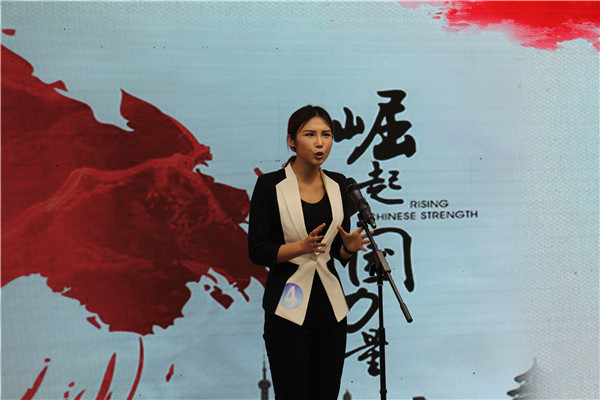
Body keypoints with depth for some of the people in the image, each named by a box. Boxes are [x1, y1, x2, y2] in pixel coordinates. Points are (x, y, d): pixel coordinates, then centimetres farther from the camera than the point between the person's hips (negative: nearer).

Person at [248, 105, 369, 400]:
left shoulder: (337, 184, 5)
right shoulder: (270, 185, -9)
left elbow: (339, 252, 12)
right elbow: (257, 252, -9)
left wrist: (350, 246, -10)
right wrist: (302, 246, -24)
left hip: (330, 305, 5)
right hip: (289, 308, -4)